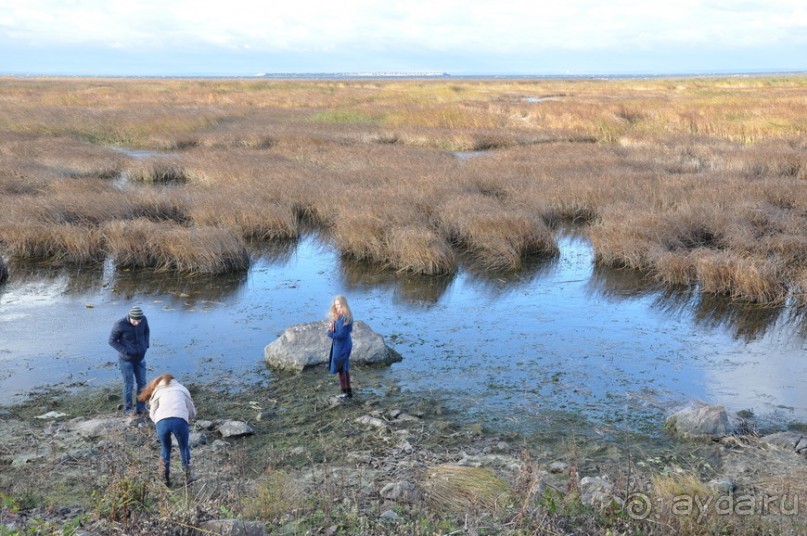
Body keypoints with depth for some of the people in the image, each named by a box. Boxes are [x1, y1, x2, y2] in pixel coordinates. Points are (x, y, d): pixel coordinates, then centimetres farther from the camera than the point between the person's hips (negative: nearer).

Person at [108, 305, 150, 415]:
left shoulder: (144, 319, -14)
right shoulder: (120, 325, -26)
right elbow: (112, 341, -13)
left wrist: (146, 345, -3)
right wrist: (125, 351, -20)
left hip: (140, 358, 4)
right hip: (126, 359, -4)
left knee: (142, 383, 7)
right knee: (129, 385, 1)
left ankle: (140, 408, 20)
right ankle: (128, 409, 18)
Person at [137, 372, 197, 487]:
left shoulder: (157, 391, 30)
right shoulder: (182, 389, 30)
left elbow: (152, 413, 21)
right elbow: (192, 412, 26)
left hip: (162, 421, 1)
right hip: (180, 420, -1)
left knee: (166, 448, 23)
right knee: (184, 448, 20)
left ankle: (165, 479, 22)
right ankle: (188, 478, 21)